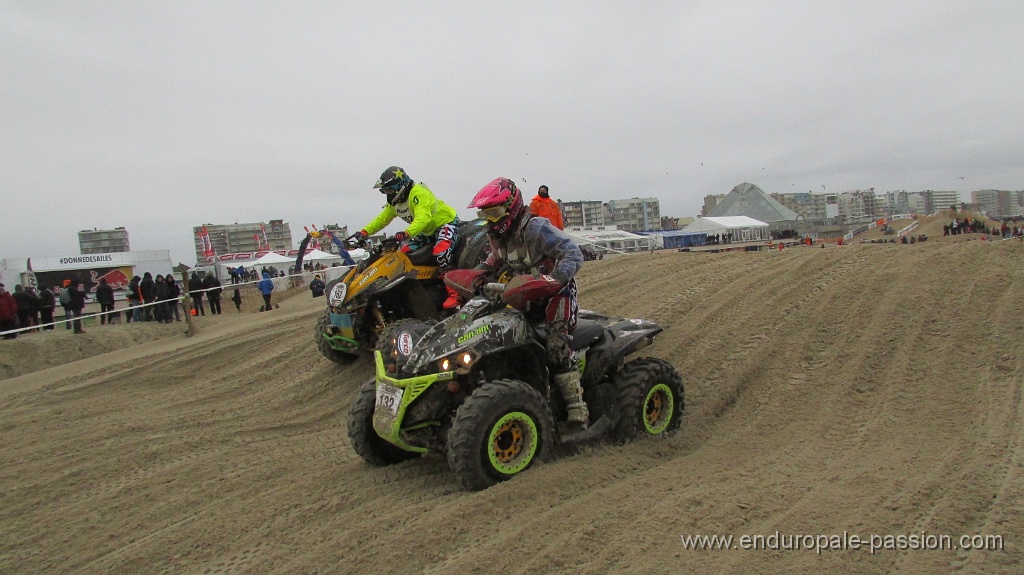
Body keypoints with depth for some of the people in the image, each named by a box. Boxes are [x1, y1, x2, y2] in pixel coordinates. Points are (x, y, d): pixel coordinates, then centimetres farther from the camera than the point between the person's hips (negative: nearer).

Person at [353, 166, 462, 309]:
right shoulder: (394, 202, 3)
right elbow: (382, 218, 5)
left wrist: (407, 233, -56)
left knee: (440, 252, -36)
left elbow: (423, 217, -40)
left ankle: (453, 293, -34)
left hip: (446, 223, -10)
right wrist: (365, 231, -10)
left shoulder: (418, 193, -27)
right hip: (427, 232, 10)